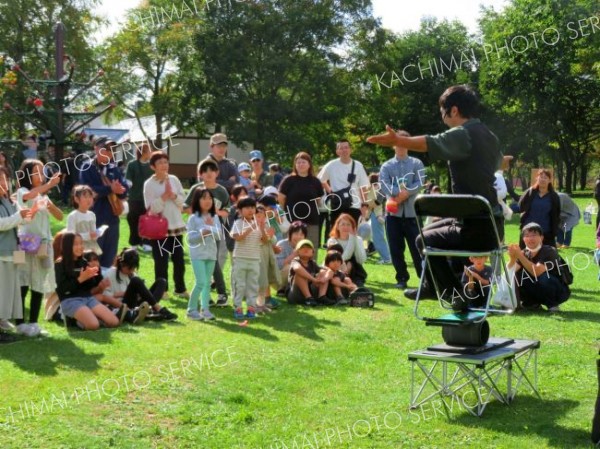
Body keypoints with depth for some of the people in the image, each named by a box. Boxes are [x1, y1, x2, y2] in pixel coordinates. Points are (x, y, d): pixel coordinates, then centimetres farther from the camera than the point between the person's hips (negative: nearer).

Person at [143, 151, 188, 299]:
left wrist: (173, 195, -11)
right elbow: (151, 207, -11)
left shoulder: (174, 180, 5)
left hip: (176, 225, 4)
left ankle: (180, 288, 21)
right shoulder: (149, 184, -7)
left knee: (179, 259, 9)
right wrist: (164, 197, -18)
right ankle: (161, 290, 13)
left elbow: (182, 201, 7)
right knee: (161, 260, 1)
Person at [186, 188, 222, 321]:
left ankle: (205, 309, 16)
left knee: (207, 282, 9)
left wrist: (211, 227, -14)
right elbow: (190, 238, -8)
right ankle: (191, 309, 1)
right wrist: (201, 233, -22)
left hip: (211, 254, 5)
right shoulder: (193, 218, -6)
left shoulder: (215, 217, 7)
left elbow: (219, 236, 0)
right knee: (201, 282, -10)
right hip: (198, 254, -5)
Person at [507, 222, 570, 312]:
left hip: (559, 291, -5)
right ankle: (533, 303, 6)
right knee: (515, 278, -16)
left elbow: (537, 272, -37)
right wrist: (512, 258, -37)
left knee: (543, 277, -35)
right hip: (537, 291, 5)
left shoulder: (549, 251, -20)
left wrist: (520, 256, -39)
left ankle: (552, 304, -10)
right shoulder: (524, 253, -4)